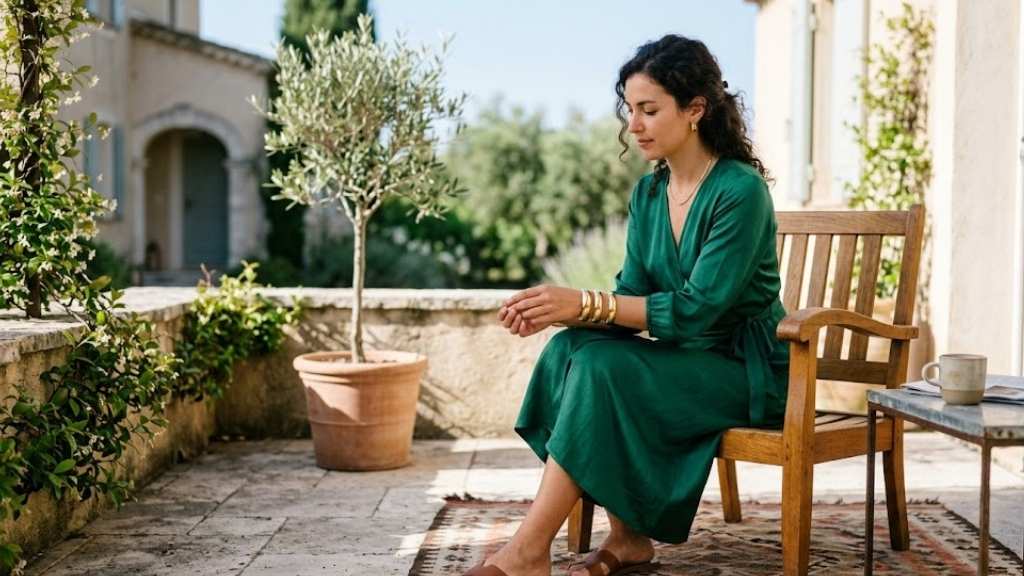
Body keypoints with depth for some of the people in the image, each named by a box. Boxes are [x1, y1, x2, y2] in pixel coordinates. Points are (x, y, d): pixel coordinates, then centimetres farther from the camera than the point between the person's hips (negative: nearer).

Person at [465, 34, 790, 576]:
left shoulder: (740, 191, -18)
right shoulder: (648, 192, 6)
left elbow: (695, 308, -24)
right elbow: (633, 297, 1)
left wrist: (584, 303, -30)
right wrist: (560, 309, -19)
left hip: (747, 369, -7)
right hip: (687, 359, 7)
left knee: (603, 368, -28)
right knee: (569, 348, -18)